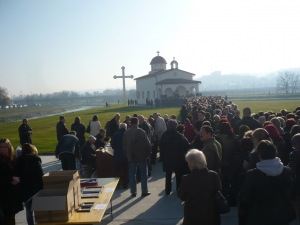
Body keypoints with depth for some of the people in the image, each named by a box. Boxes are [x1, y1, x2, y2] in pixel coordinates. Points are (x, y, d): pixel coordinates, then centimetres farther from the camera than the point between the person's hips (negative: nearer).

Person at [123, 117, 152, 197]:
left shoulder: (126, 133, 0)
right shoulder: (141, 132, -11)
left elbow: (124, 145, 6)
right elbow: (147, 143, -10)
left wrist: (126, 154, 14)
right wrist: (148, 154, 0)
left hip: (131, 156, 3)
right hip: (142, 155, -3)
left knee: (132, 174, 10)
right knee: (143, 174, 8)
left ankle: (133, 192, 12)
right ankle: (144, 191, 13)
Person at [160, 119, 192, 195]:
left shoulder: (164, 136, -4)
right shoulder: (179, 136, -16)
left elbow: (161, 146, 3)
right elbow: (187, 146, -19)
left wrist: (162, 157, 10)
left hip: (167, 159, 3)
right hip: (178, 159, -3)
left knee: (168, 175, 14)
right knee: (179, 175, 12)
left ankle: (168, 190, 17)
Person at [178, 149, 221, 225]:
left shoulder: (187, 179, -26)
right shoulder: (214, 175, -18)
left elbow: (181, 196, -7)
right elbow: (218, 192, 2)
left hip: (193, 218, -2)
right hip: (211, 216, 2)